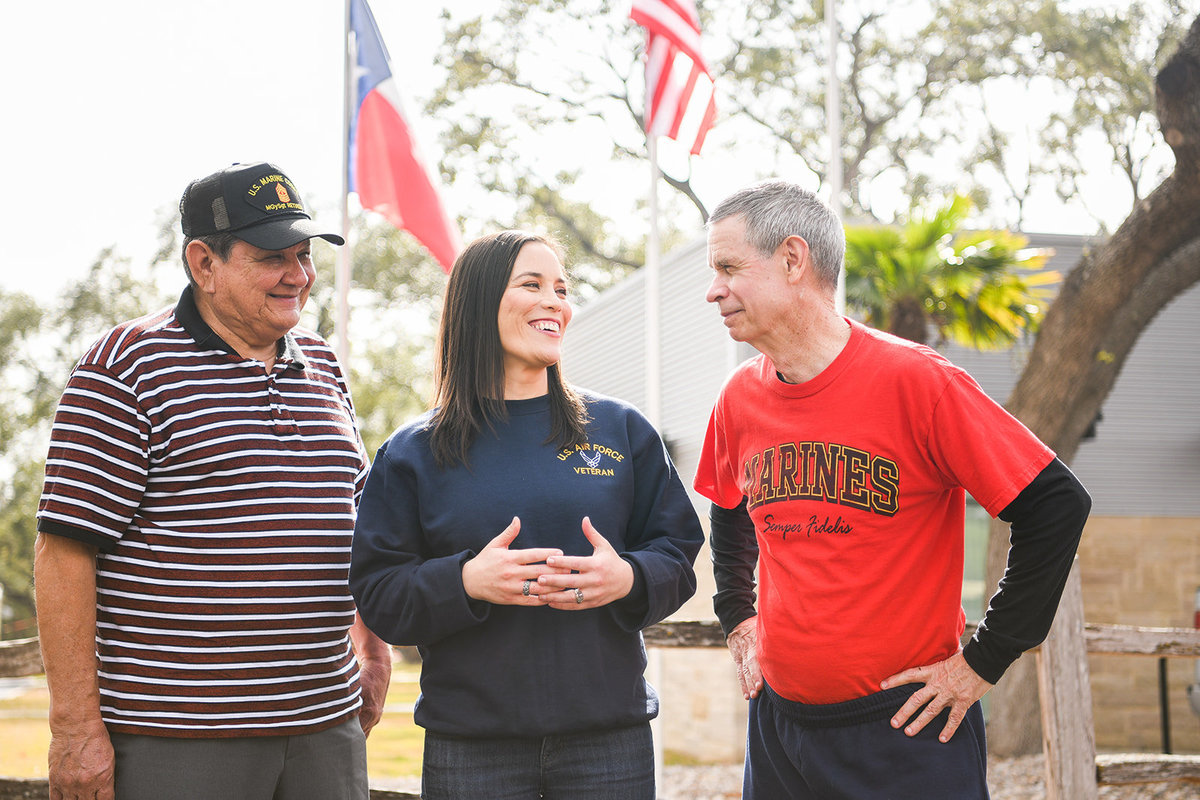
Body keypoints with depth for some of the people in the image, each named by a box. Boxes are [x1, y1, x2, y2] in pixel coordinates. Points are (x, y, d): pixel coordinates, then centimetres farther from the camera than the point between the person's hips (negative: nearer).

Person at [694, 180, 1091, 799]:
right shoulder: (739, 399, 2)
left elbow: (1056, 505, -15)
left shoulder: (916, 381, -15)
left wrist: (983, 660, -13)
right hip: (778, 720, 5)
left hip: (908, 728, -5)